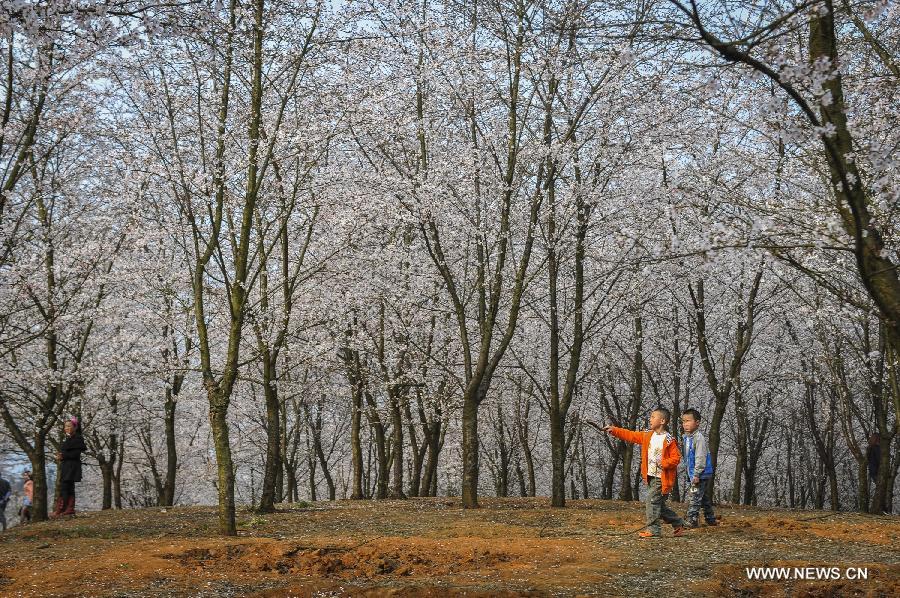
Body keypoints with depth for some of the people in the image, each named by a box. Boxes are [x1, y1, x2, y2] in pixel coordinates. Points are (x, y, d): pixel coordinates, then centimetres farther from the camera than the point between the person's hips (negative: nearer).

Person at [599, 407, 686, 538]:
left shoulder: (669, 440, -13)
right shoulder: (647, 435, 8)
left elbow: (676, 458, -12)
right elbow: (630, 435, 11)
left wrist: (663, 463, -24)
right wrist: (614, 430, 5)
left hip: (661, 477, -8)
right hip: (651, 477, 8)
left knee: (652, 500, -12)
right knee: (659, 504, 13)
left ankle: (652, 530, -5)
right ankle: (678, 524, 26)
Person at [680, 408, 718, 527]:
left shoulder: (698, 438, -17)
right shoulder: (687, 437, 12)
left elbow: (700, 457, -21)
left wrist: (696, 474, -23)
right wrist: (690, 474, 21)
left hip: (701, 474, -10)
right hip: (692, 474, 10)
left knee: (693, 497, -11)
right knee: (703, 498, 18)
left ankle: (692, 521, -8)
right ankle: (711, 520, 27)